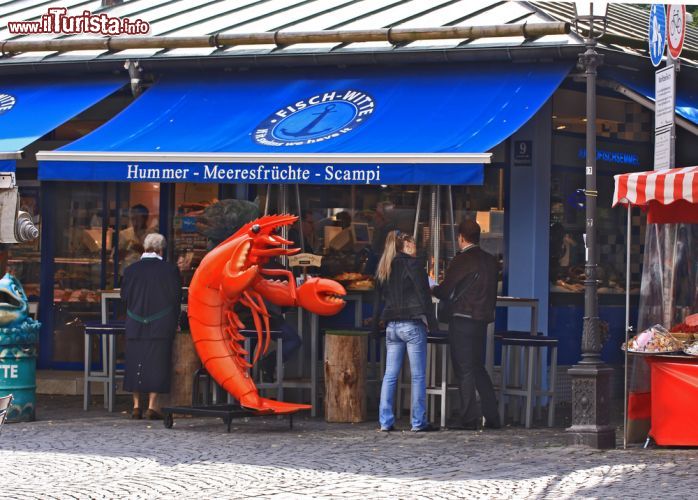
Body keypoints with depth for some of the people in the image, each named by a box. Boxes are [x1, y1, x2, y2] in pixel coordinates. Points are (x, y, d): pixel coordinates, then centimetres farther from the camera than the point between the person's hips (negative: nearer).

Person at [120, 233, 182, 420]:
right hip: (161, 327, -2)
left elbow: (124, 296, 8)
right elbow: (176, 298, -2)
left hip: (135, 326, 2)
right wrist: (173, 323, 10)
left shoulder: (130, 270, -1)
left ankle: (136, 405, 11)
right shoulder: (170, 270, -8)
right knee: (156, 363, 2)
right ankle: (152, 406, -2)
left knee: (135, 363, 10)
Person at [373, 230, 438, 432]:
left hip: (391, 325, 6)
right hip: (412, 324, -6)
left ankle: (385, 421, 3)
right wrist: (430, 321, -7)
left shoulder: (384, 269, 13)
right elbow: (423, 294, -10)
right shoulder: (412, 264, -7)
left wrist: (376, 325, 19)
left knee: (390, 375, 6)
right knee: (418, 376, -2)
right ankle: (419, 422, -2)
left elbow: (378, 298, 16)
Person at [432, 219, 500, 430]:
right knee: (478, 368, 16)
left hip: (463, 320, -7)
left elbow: (444, 292, -9)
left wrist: (432, 289, 10)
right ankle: (492, 417, 14)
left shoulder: (462, 260, -12)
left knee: (464, 370, -1)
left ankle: (469, 419, -2)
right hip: (482, 320, 7)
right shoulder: (490, 261, 9)